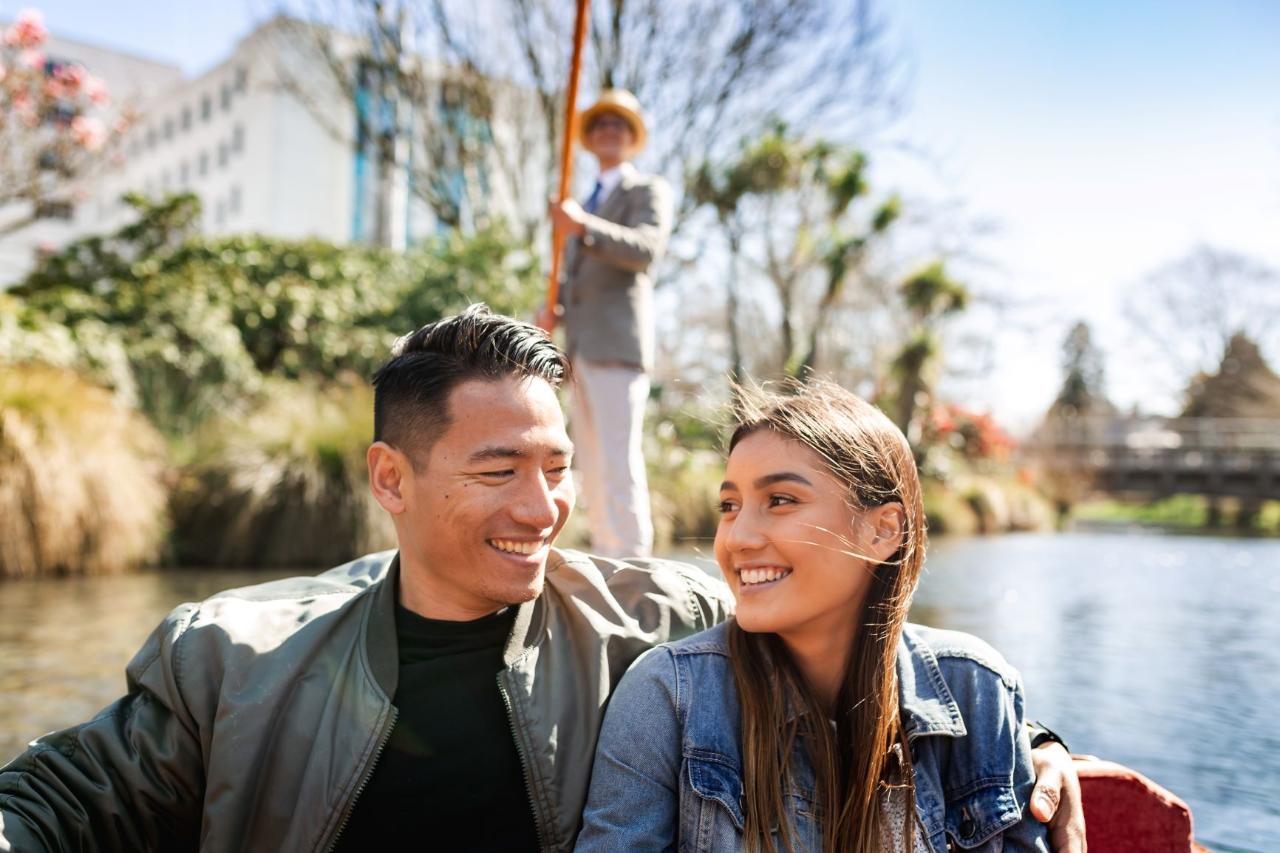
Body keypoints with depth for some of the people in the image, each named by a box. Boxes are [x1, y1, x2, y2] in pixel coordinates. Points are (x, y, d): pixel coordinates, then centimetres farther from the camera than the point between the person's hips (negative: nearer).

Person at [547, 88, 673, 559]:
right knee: (590, 466, 8)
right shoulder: (588, 203, 27)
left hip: (617, 346, -8)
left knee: (619, 459, -14)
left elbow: (647, 250, -15)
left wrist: (582, 226, -28)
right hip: (582, 349, 8)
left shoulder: (648, 190, 4)